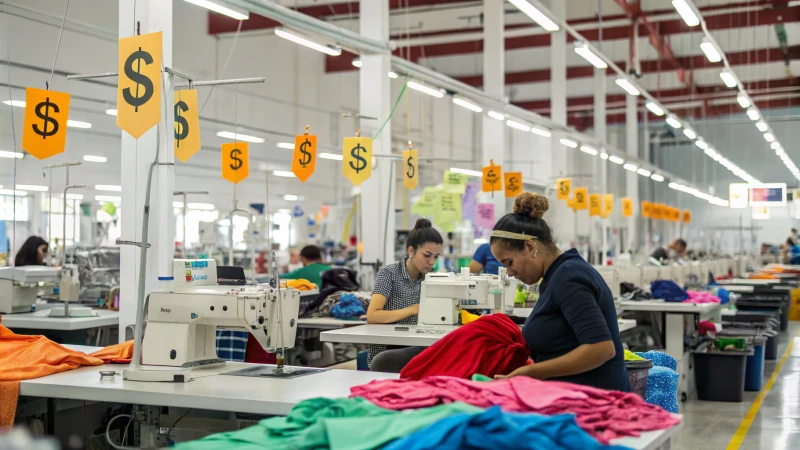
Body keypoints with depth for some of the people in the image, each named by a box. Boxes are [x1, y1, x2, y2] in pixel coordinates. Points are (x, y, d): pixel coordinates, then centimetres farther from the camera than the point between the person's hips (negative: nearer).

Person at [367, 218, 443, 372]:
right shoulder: (389, 273, -4)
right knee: (382, 362, -39)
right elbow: (372, 316, -17)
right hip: (386, 350, -4)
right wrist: (413, 310, -18)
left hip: (416, 349, 4)